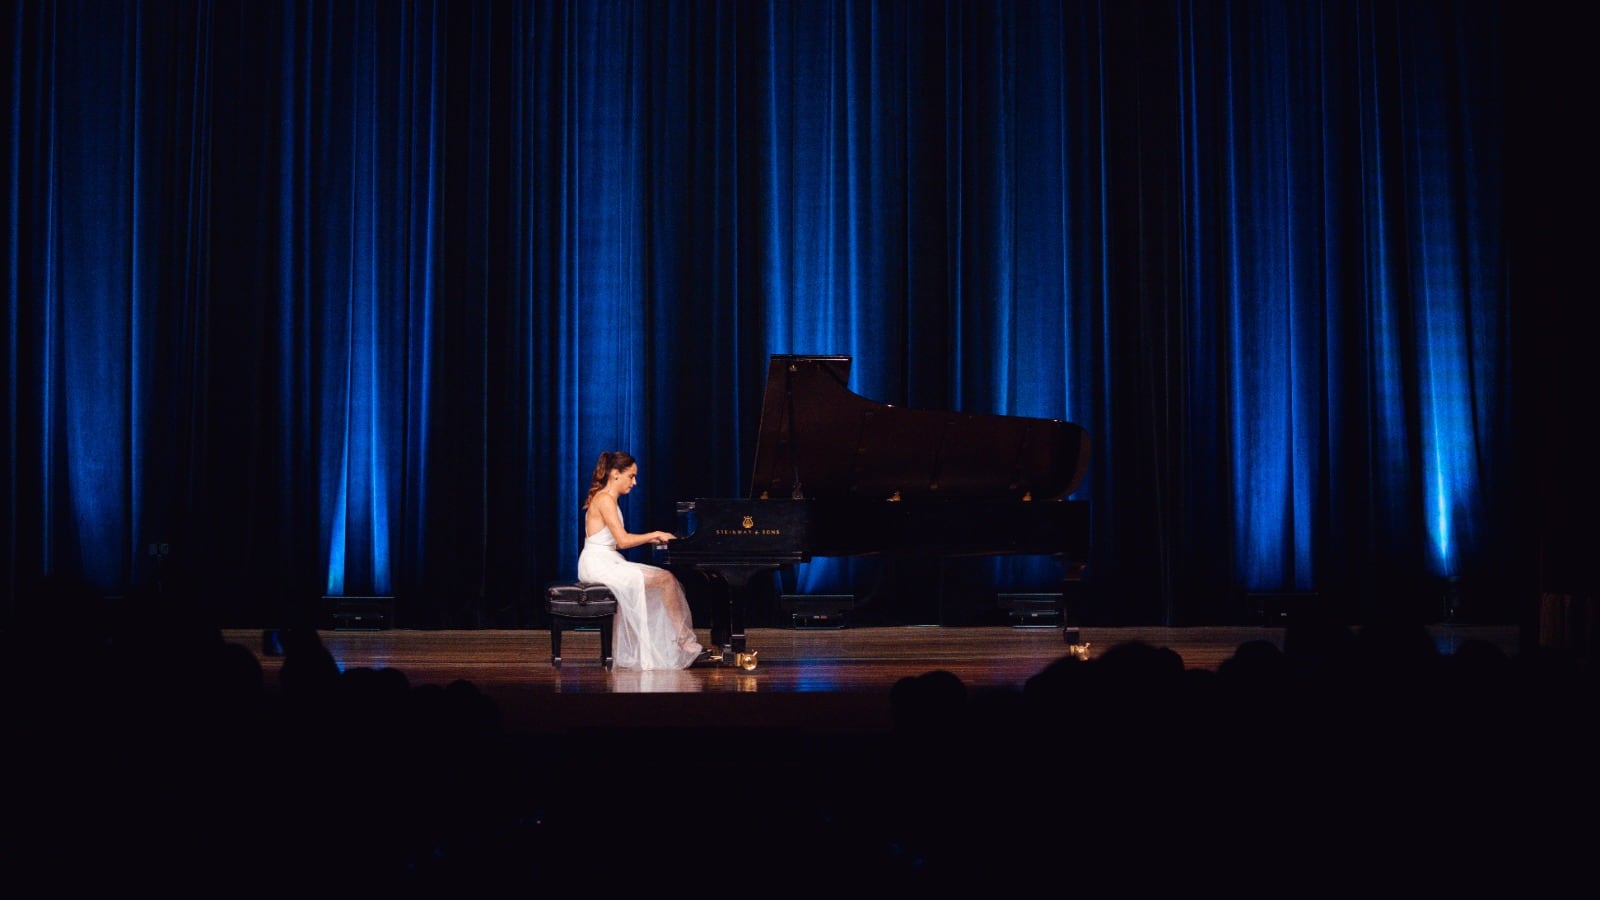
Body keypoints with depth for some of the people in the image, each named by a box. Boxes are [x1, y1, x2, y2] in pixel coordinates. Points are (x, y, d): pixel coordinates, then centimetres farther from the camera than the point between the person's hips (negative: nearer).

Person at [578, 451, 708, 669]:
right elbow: (623, 541, -20)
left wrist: (651, 538, 11)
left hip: (607, 563, 10)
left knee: (667, 580, 3)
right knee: (666, 580, -14)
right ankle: (685, 643, -6)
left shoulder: (607, 499, 17)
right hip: (599, 564, -10)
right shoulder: (605, 499, -14)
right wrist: (654, 534, -8)